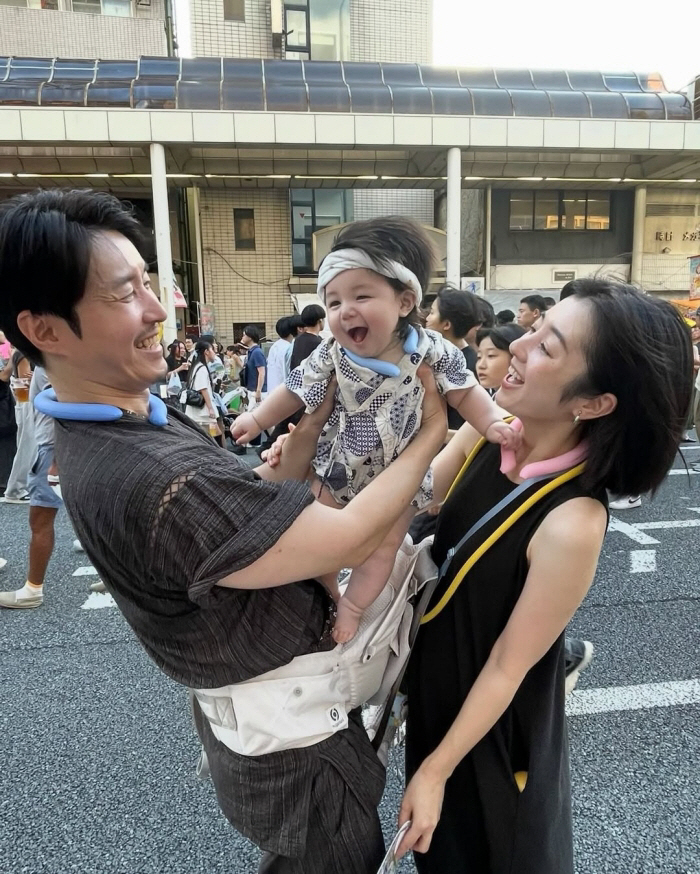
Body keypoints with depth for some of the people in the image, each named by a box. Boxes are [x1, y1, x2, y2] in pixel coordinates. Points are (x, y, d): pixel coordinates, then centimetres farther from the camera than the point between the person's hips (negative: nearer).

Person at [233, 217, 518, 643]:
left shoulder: (432, 351, -19)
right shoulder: (330, 355, -14)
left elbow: (465, 392, -8)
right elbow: (296, 391, -1)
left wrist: (492, 423, -21)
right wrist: (257, 419, 2)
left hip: (399, 472, -1)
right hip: (337, 466, 2)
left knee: (382, 547, 4)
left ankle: (351, 607, 24)